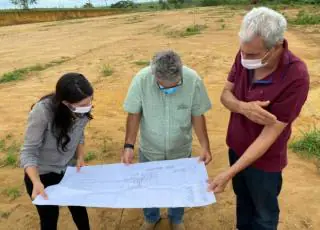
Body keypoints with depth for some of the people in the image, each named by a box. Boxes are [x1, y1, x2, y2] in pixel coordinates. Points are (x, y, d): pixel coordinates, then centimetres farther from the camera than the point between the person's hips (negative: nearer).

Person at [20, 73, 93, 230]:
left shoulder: (83, 109, -18)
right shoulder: (42, 112, -33)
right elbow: (29, 152, -26)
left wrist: (80, 157, -14)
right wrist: (36, 182, -39)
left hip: (70, 170, 4)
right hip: (42, 175, -4)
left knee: (79, 209, 21)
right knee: (50, 217, 16)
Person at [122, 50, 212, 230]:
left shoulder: (193, 80, -24)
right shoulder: (141, 79, -25)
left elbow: (198, 115, -11)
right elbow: (134, 114, -14)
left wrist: (205, 146, -15)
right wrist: (129, 146, -21)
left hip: (181, 150, 0)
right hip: (150, 150, 0)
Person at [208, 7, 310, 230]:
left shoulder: (295, 77, -31)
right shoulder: (245, 56, -14)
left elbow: (270, 133, -29)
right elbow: (226, 94, -6)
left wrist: (230, 173, -29)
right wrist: (243, 107, -30)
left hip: (264, 160, -5)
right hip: (236, 147, 5)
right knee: (242, 198, 29)